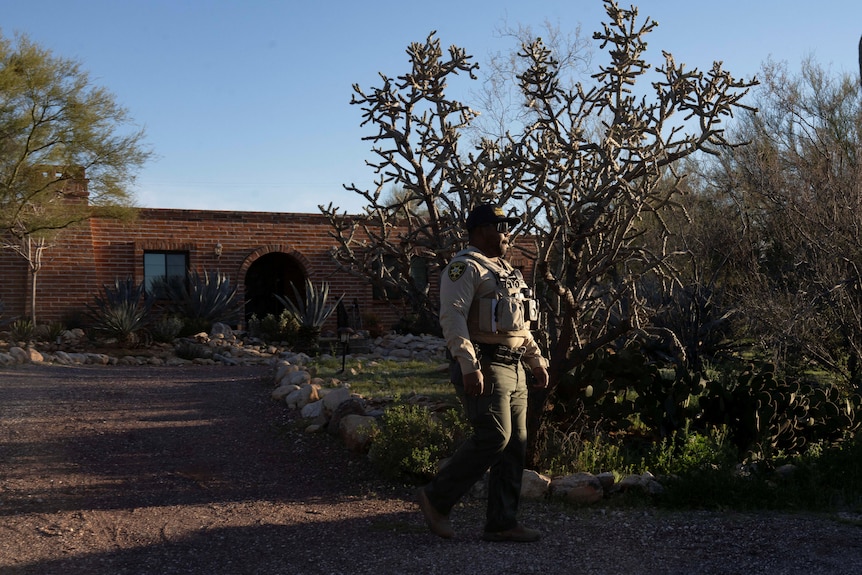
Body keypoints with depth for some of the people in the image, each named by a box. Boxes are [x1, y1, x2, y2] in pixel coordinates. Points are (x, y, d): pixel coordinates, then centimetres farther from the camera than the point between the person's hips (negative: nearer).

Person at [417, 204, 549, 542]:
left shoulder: (505, 271, 23)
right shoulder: (466, 268, -7)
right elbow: (452, 318, -19)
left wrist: (537, 360, 24)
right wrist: (469, 365, -28)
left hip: (513, 371, 9)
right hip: (484, 369, -9)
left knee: (515, 444, 6)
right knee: (493, 437, -15)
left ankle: (501, 523, 12)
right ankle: (437, 498, -1)